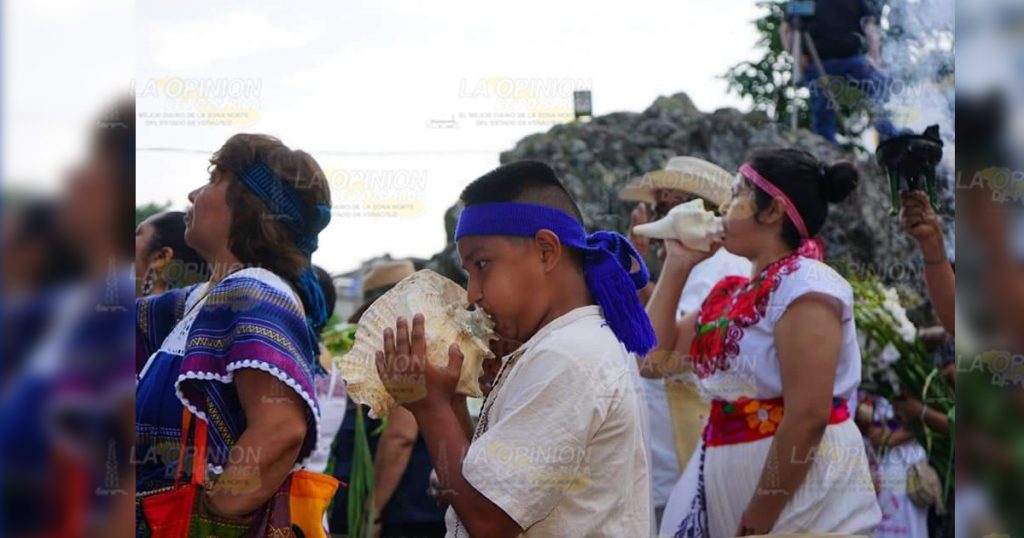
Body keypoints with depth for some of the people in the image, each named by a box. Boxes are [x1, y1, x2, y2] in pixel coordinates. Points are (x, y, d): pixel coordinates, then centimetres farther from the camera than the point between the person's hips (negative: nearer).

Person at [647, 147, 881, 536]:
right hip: (727, 495, 8)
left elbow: (809, 415, -20)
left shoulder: (804, 284, -13)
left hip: (805, 501, -8)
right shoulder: (731, 294, 12)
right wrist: (677, 265, 14)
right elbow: (654, 356, 20)